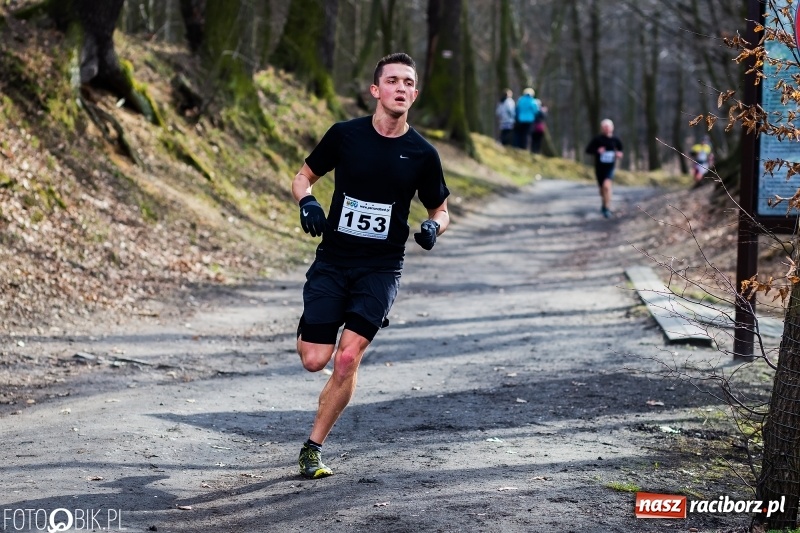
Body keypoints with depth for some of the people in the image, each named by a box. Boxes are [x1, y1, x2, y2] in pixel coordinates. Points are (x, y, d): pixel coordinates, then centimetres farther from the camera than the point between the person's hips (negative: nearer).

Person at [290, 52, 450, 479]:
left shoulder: (422, 154, -1)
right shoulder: (345, 135, -2)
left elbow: (441, 209, 13)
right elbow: (303, 178, 11)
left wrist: (433, 227, -10)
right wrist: (307, 203, -11)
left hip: (381, 267, -1)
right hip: (332, 261, 1)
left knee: (347, 357, -16)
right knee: (314, 360, -6)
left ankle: (313, 447, 0)